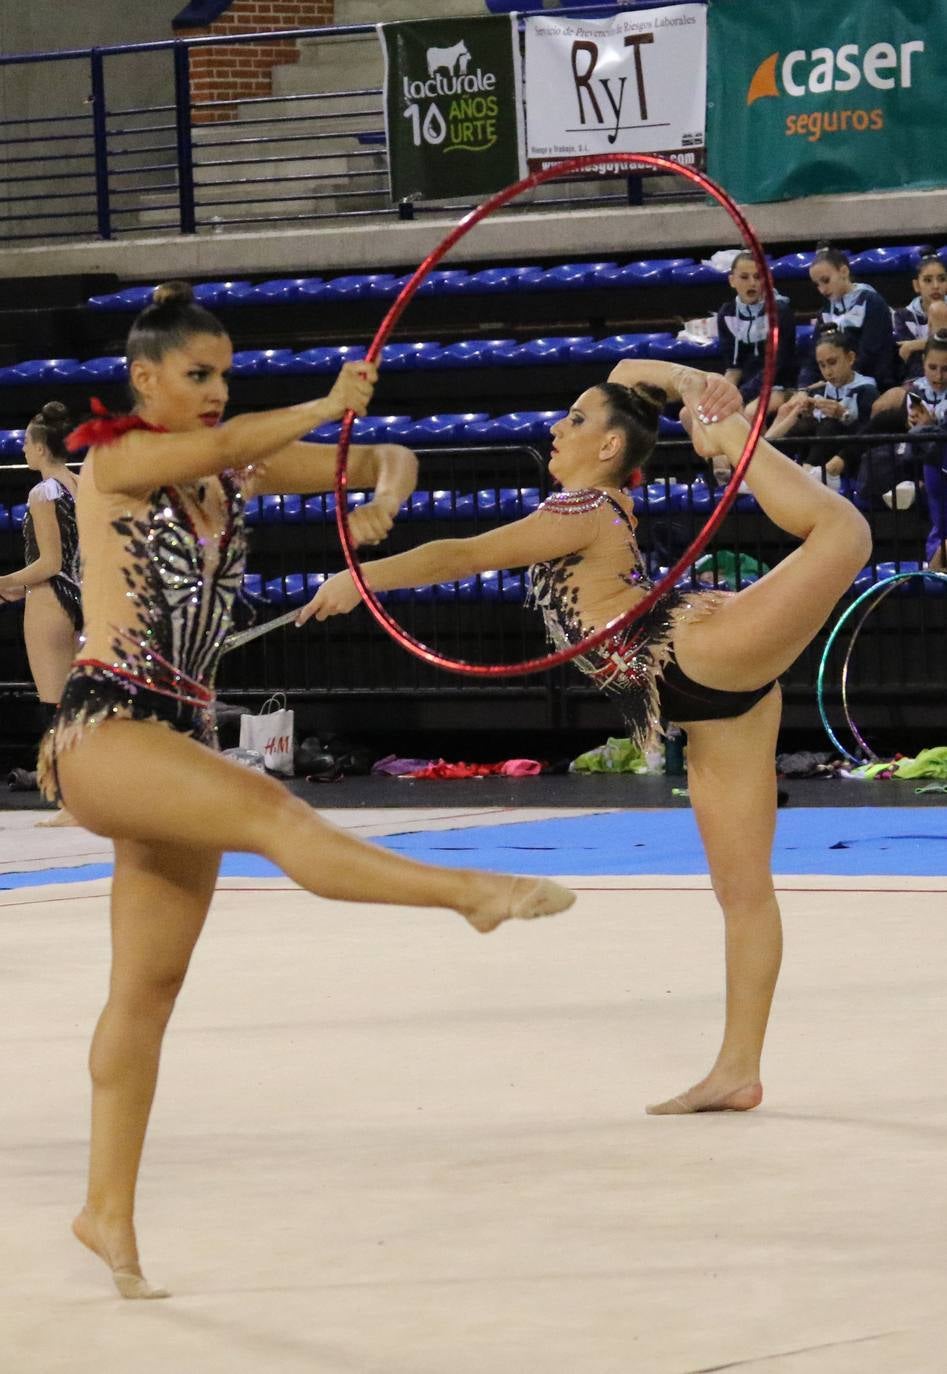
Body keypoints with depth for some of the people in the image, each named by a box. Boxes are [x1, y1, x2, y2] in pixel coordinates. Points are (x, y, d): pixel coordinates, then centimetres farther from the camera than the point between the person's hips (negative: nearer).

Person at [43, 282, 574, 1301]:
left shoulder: (234, 471, 12)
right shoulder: (116, 457, -4)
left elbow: (380, 460, 8)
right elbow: (220, 446, -23)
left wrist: (387, 484, -16)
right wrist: (326, 408, -37)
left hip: (180, 737, 8)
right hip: (102, 728, -8)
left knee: (148, 988, 8)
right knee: (266, 809, -31)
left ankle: (108, 1209, 13)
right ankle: (467, 891, -50)